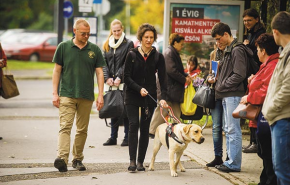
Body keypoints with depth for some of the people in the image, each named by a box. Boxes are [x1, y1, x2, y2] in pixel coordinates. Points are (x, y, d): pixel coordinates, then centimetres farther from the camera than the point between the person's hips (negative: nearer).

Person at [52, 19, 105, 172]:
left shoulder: (94, 50, 7)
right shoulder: (63, 47, 3)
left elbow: (99, 73, 8)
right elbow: (57, 70, 6)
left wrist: (100, 95, 0)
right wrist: (55, 93, 0)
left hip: (87, 96, 2)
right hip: (67, 95, -2)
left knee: (82, 129, 7)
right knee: (65, 126, -14)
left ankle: (78, 159, 18)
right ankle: (62, 158, -25)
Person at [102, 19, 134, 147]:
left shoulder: (128, 44, 1)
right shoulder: (107, 45, 15)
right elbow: (104, 62, 9)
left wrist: (119, 77, -13)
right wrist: (107, 78, -5)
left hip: (123, 83, -4)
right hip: (111, 83, 4)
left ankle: (127, 137, 2)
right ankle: (113, 137, 9)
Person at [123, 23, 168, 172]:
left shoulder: (158, 57, 4)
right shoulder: (132, 55, 1)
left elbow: (162, 79, 0)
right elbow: (126, 77, -2)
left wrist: (163, 97, -14)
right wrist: (139, 89, -16)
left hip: (149, 97, 2)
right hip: (132, 96, -1)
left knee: (145, 128, 3)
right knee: (134, 124, -12)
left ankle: (140, 161, 8)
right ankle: (132, 161, -14)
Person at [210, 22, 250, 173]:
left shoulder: (237, 50, -13)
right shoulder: (228, 50, 18)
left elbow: (239, 75, -19)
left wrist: (221, 86, -13)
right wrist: (219, 86, 9)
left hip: (233, 95, -10)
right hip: (226, 95, 10)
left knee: (233, 130, -8)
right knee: (228, 130, 13)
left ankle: (234, 164, -5)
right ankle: (230, 160, 19)